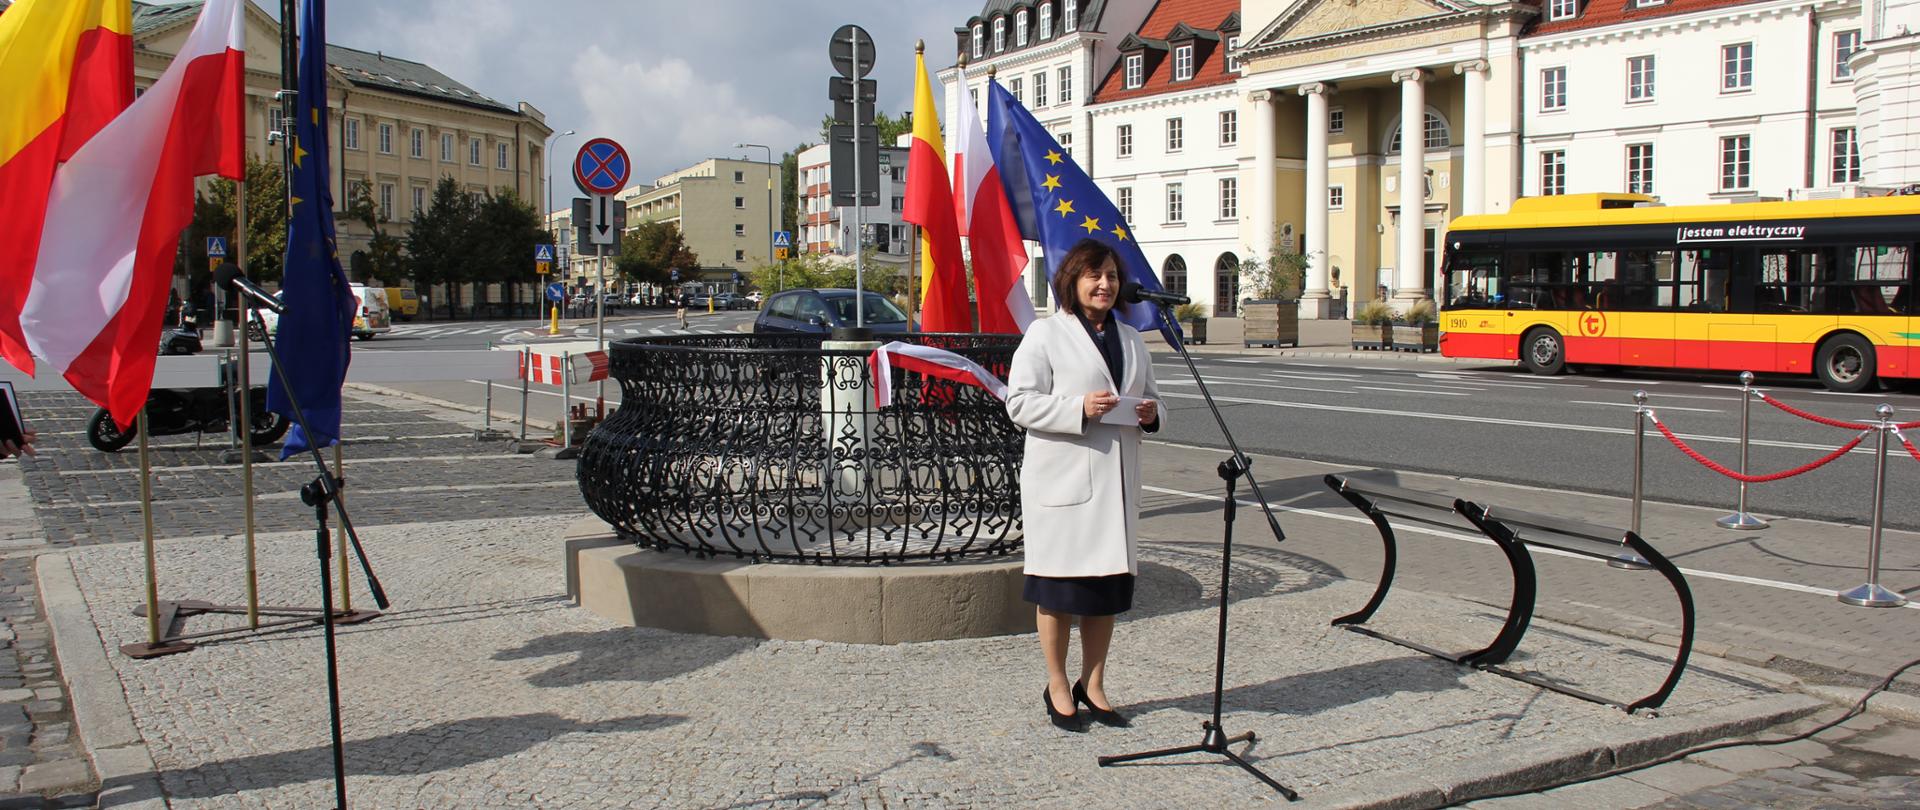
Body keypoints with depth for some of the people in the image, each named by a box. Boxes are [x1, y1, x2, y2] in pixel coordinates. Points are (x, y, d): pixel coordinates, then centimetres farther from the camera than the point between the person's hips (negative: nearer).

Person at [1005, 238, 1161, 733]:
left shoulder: (1130, 339, 16)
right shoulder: (1046, 334, -4)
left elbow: (1150, 395, 24)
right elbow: (1020, 402, -10)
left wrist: (1151, 413, 0)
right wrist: (1080, 408, -22)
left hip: (1117, 480, 6)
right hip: (1062, 477, -6)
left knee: (1108, 583, 11)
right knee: (1060, 584, 1)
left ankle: (1093, 684, 25)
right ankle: (1058, 687, 17)